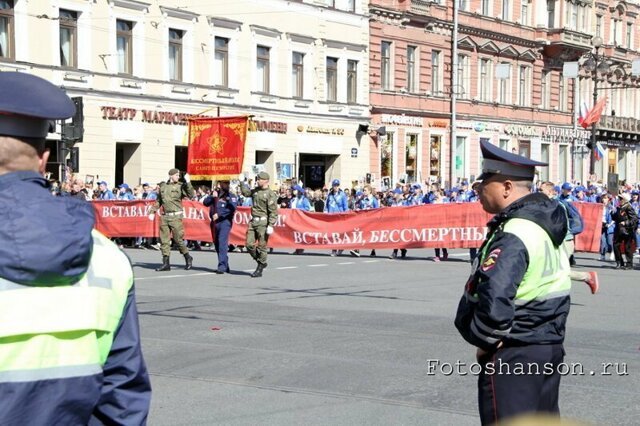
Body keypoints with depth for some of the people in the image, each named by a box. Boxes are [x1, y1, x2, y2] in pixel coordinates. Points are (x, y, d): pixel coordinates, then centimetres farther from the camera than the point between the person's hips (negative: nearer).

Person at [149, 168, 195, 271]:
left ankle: (188, 258, 17)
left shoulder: (180, 186, -1)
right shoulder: (163, 186, 12)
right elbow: (158, 201, 22)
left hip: (176, 216, -4)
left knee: (178, 239, -4)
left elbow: (191, 195, -14)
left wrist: (188, 183, -20)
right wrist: (152, 212, 16)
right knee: (164, 240, 3)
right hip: (164, 216, 4)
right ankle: (166, 264, 8)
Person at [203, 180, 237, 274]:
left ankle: (222, 265, -23)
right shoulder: (214, 194, 17)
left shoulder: (232, 196, 3)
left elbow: (232, 209, -12)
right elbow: (205, 202, 6)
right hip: (214, 222, 5)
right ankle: (225, 266, 22)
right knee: (217, 243, 10)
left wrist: (219, 215, -19)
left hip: (225, 221, -5)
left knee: (222, 242, -19)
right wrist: (212, 196, -12)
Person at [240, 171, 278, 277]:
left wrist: (270, 225, -19)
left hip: (263, 222, -7)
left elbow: (273, 212, -13)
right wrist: (243, 183, 25)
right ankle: (262, 262, 23)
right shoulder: (255, 191, 14)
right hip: (253, 221, 7)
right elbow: (246, 192, 35)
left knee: (261, 246, -2)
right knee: (249, 245, 4)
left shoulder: (270, 194, -9)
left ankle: (260, 269, 9)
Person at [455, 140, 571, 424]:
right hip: (551, 348, 9)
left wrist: (485, 341, -16)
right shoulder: (547, 223, 7)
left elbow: (494, 303, -33)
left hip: (513, 356, -9)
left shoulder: (512, 237, -22)